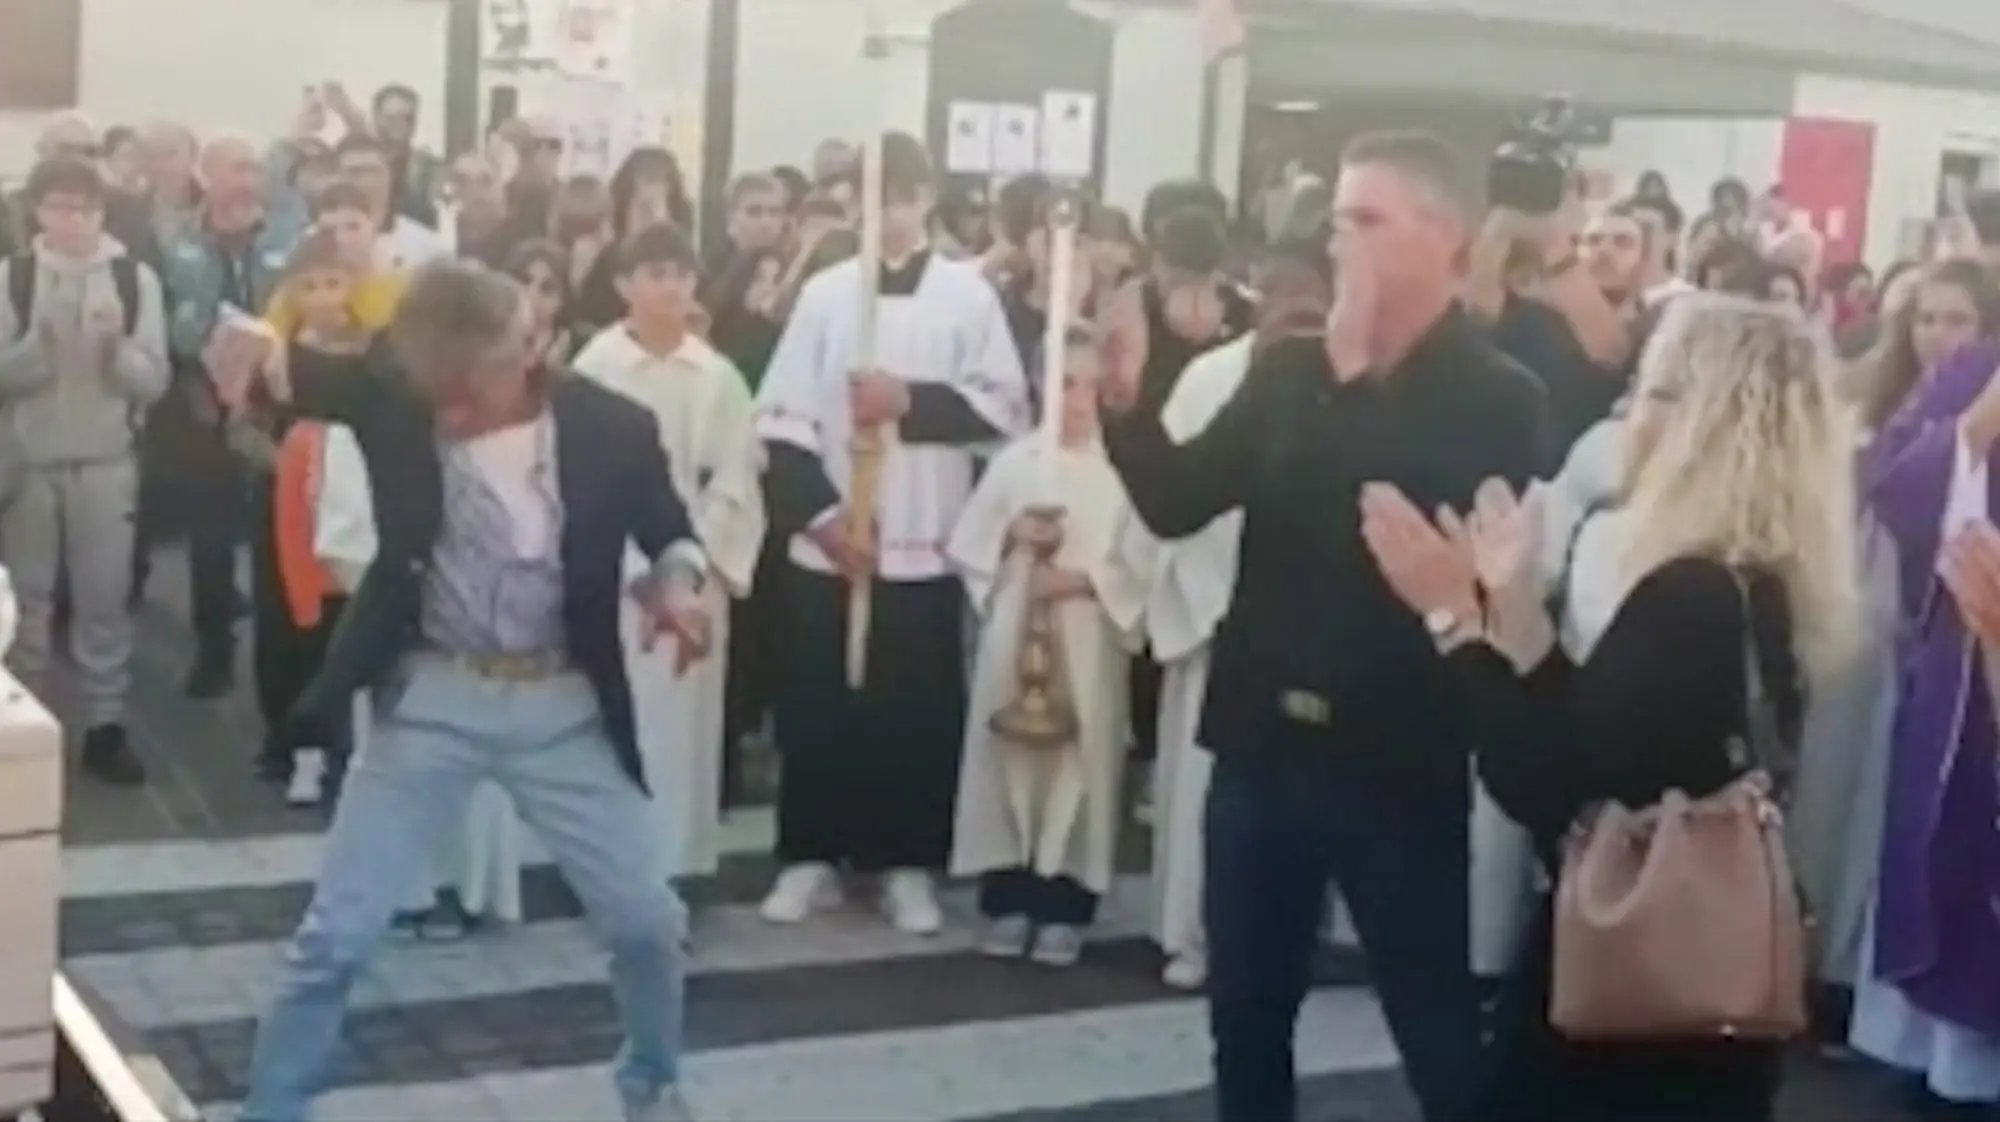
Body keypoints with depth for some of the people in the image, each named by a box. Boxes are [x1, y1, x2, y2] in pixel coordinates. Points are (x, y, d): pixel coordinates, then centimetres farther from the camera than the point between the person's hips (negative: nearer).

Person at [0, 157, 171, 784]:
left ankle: (105, 726, 12)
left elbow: (154, 381, -3)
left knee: (105, 598, 4)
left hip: (107, 462, 0)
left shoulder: (137, 279, -2)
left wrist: (116, 344, -20)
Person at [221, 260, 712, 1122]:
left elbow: (670, 531, 5)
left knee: (648, 921, 6)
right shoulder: (393, 402, -12)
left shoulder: (612, 427, -12)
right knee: (337, 933, -1)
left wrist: (677, 582, -17)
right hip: (430, 700, 0)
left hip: (564, 706, 1)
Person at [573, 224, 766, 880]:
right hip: (612, 571, -2)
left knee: (687, 723, 5)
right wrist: (617, 556, -9)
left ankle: (680, 865, 14)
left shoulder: (718, 376, 4)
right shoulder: (594, 367, -4)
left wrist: (702, 556, -4)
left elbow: (736, 478, 4)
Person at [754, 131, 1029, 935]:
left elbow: (1005, 408, -4)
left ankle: (908, 865, 17)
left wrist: (911, 402, -14)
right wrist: (818, 513, -9)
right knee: (817, 707, 6)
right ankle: (811, 856, 19)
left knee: (919, 711, 5)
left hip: (925, 545, -1)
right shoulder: (824, 292, 4)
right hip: (827, 544, 1)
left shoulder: (968, 294, 1)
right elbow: (782, 419, 1)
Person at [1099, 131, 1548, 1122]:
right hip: (1264, 744, 5)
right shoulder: (1291, 368, 7)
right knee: (1246, 1022, 15)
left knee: (1437, 1030, 9)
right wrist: (1126, 401, -16)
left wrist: (1355, 378, -18)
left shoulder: (1498, 399, -7)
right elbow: (1178, 502, 3)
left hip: (1397, 761, -4)